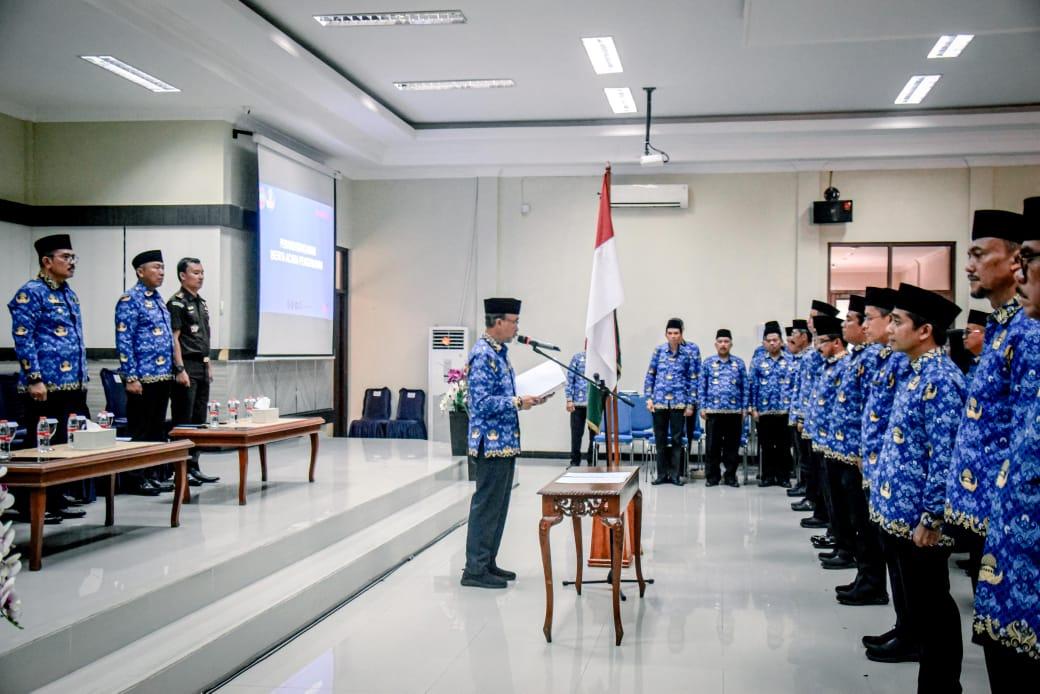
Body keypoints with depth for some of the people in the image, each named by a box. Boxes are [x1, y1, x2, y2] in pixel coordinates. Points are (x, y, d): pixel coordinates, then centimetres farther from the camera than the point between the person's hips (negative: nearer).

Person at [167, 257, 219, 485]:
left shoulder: (201, 303, 17)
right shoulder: (177, 303, -9)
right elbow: (174, 338, -14)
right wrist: (180, 369, -19)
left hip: (202, 366, 9)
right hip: (186, 366, -8)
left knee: (199, 420, 10)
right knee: (183, 421, -4)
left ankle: (193, 465, 17)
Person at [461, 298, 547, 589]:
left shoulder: (499, 352, 14)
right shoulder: (483, 355, -17)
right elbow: (482, 402, -23)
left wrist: (525, 398, 8)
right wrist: (518, 402, -17)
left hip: (504, 442, 10)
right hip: (491, 442, -10)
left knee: (497, 505, 14)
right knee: (486, 505, -4)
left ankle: (488, 563, 23)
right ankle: (475, 570, 3)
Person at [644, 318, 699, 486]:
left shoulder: (690, 352, 0)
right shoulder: (659, 350, 5)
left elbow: (693, 379, 0)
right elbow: (650, 375, 8)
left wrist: (691, 403, -4)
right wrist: (649, 398, 1)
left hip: (679, 402, -2)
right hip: (659, 401, 2)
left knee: (677, 439, 2)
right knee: (660, 439, 6)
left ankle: (675, 474, 11)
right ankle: (662, 474, 15)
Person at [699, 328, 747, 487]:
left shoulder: (739, 363, 7)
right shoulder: (708, 363, 6)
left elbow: (745, 387, 8)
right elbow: (702, 386, 6)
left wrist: (744, 408, 2)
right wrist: (702, 407, -1)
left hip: (734, 411, 1)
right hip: (713, 410, -1)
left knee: (732, 445, 5)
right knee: (713, 445, 2)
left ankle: (730, 476, 15)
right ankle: (712, 476, 12)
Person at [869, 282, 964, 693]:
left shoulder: (940, 379, -17)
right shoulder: (916, 374, 13)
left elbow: (944, 456, -21)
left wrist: (931, 518, -21)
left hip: (919, 519, -10)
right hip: (898, 512, 10)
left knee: (932, 610, 2)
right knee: (918, 607, 17)